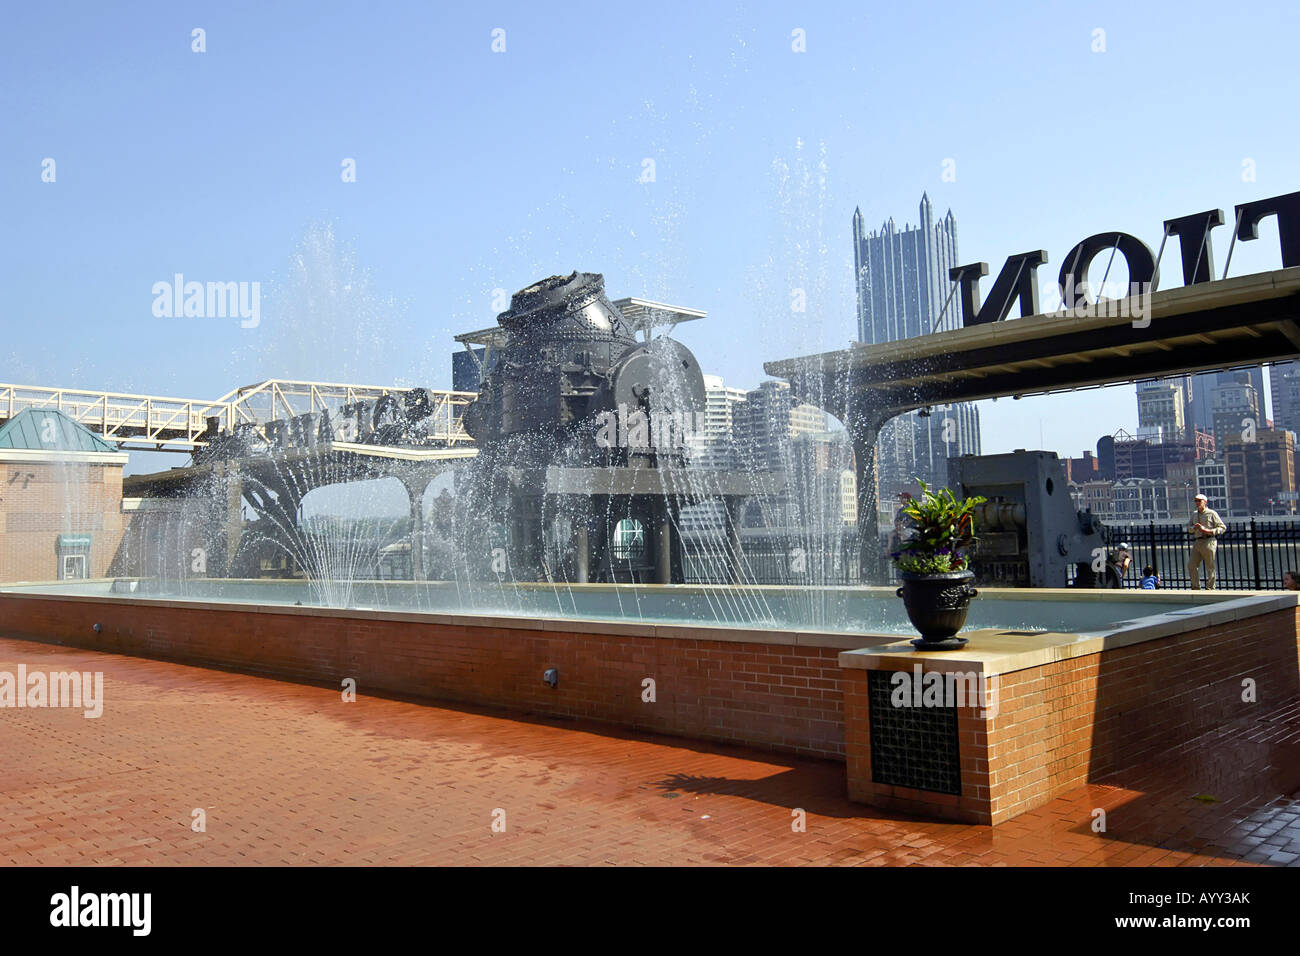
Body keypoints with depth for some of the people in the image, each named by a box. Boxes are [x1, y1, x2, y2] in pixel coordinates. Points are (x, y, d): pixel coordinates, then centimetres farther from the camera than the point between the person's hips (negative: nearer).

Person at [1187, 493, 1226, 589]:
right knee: (1191, 565, 1)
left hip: (1208, 541, -6)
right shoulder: (1194, 515, 20)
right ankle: (1196, 587, 9)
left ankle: (1210, 588, 3)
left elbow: (1223, 527, 0)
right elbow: (1189, 528, 16)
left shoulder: (1212, 513, 2)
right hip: (1197, 542, 6)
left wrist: (1210, 531, -14)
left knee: (1210, 567, -2)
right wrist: (1195, 527, -7)